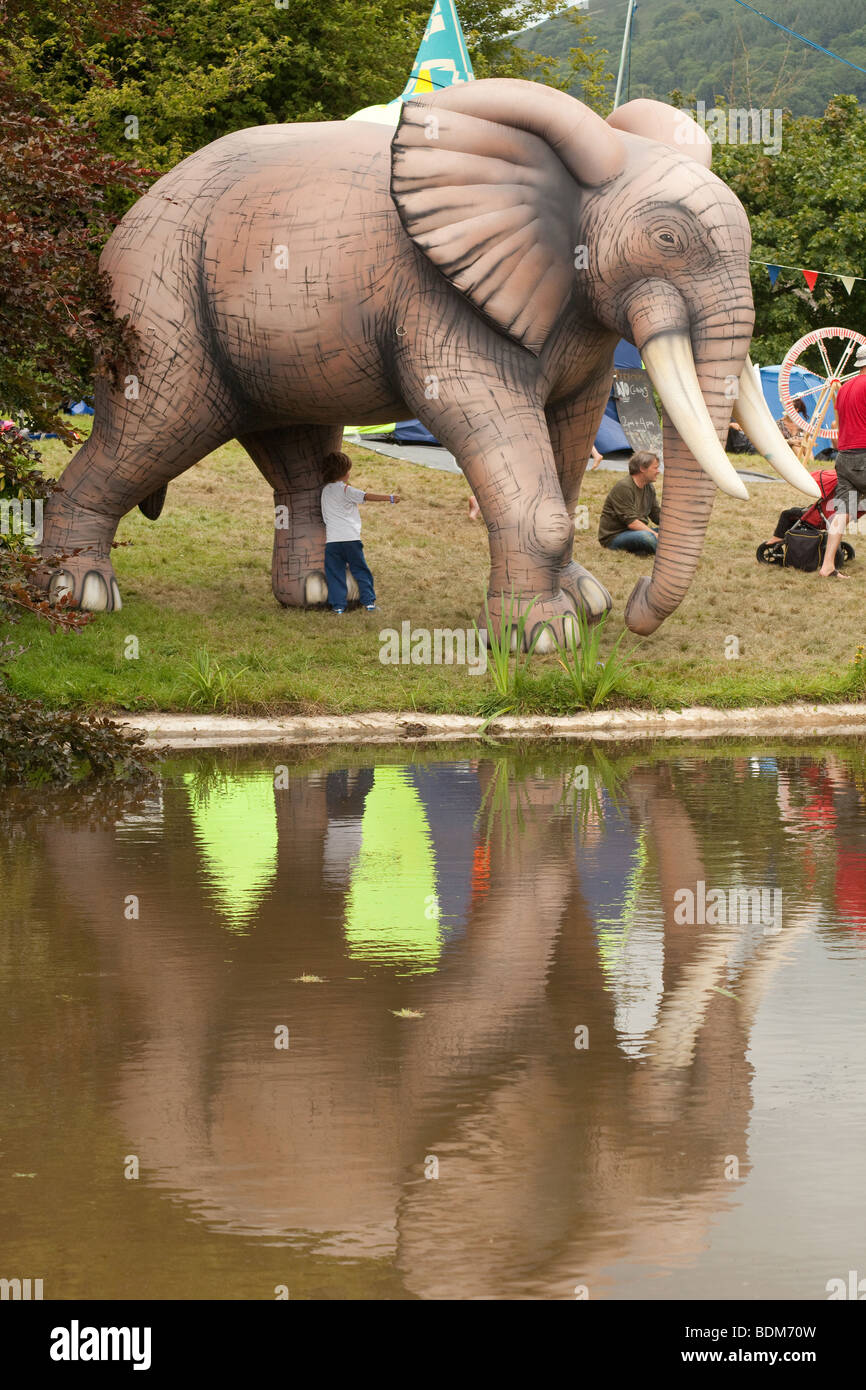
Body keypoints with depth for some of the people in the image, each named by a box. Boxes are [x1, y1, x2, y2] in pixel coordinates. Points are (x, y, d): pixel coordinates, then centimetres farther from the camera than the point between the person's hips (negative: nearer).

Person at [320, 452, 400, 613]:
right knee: (361, 571, 7)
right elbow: (367, 496, -11)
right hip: (350, 537, -4)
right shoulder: (344, 489, -6)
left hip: (332, 539, 4)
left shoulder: (325, 490, 13)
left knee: (335, 574, 6)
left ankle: (338, 605, 1)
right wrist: (390, 497, -7)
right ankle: (369, 602, 7)